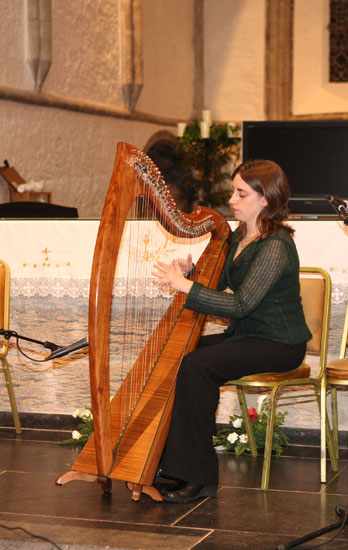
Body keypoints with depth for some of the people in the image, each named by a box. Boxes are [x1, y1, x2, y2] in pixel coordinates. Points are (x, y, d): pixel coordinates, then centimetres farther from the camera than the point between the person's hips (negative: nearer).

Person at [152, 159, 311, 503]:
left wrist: (184, 286, -29)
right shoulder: (239, 236, 8)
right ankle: (166, 459, 2)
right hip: (245, 335, 9)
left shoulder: (276, 246, -21)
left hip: (279, 345, -9)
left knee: (196, 366, -27)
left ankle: (199, 478, -20)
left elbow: (240, 304, -28)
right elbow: (219, 286, 13)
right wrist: (190, 271, -6)